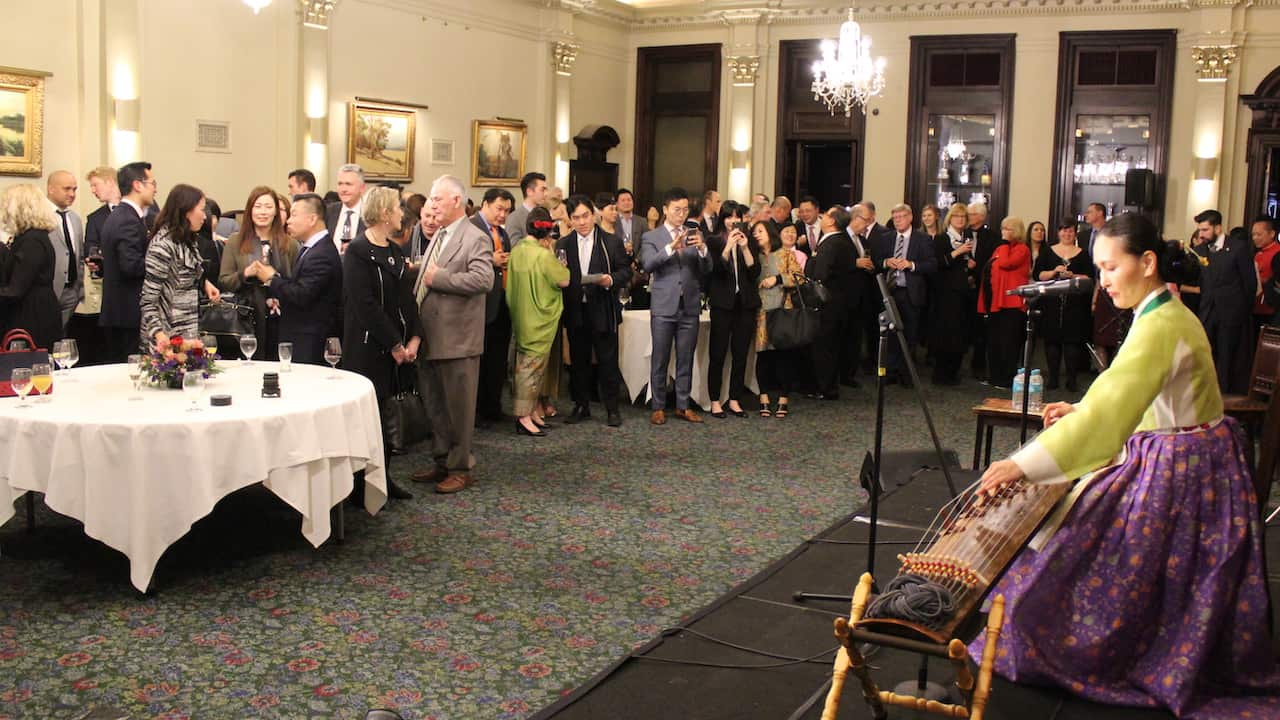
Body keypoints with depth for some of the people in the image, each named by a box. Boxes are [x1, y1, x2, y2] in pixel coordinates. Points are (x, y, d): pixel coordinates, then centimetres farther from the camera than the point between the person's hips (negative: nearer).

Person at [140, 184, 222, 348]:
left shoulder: (187, 241, 9)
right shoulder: (163, 245, -16)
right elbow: (148, 299, -17)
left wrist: (204, 283, 4)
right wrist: (158, 332, -27)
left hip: (189, 332, 8)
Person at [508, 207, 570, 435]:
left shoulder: (516, 251, 3)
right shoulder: (543, 254, -19)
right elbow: (564, 280, -13)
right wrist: (553, 252, -3)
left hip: (521, 317, 8)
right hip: (539, 320, -8)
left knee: (524, 363, 14)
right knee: (533, 365, -3)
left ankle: (531, 409, 22)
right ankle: (524, 416, -1)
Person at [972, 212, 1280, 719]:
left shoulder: (1161, 326, -25)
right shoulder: (1165, 313, 8)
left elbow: (1109, 409, -33)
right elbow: (1128, 396, 18)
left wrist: (1024, 464, -35)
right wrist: (1080, 410, 4)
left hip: (1177, 472, -9)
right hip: (1163, 461, 9)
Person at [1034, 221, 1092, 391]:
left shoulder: (1082, 254, 10)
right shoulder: (1047, 252, 11)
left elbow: (1089, 278, 2)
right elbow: (1036, 274, 3)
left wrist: (1073, 276, -13)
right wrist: (1053, 272, -11)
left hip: (1075, 305, 0)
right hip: (1051, 303, 1)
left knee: (1073, 340, -2)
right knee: (1052, 339, 1)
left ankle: (1072, 379, 2)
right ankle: (1053, 377, 7)